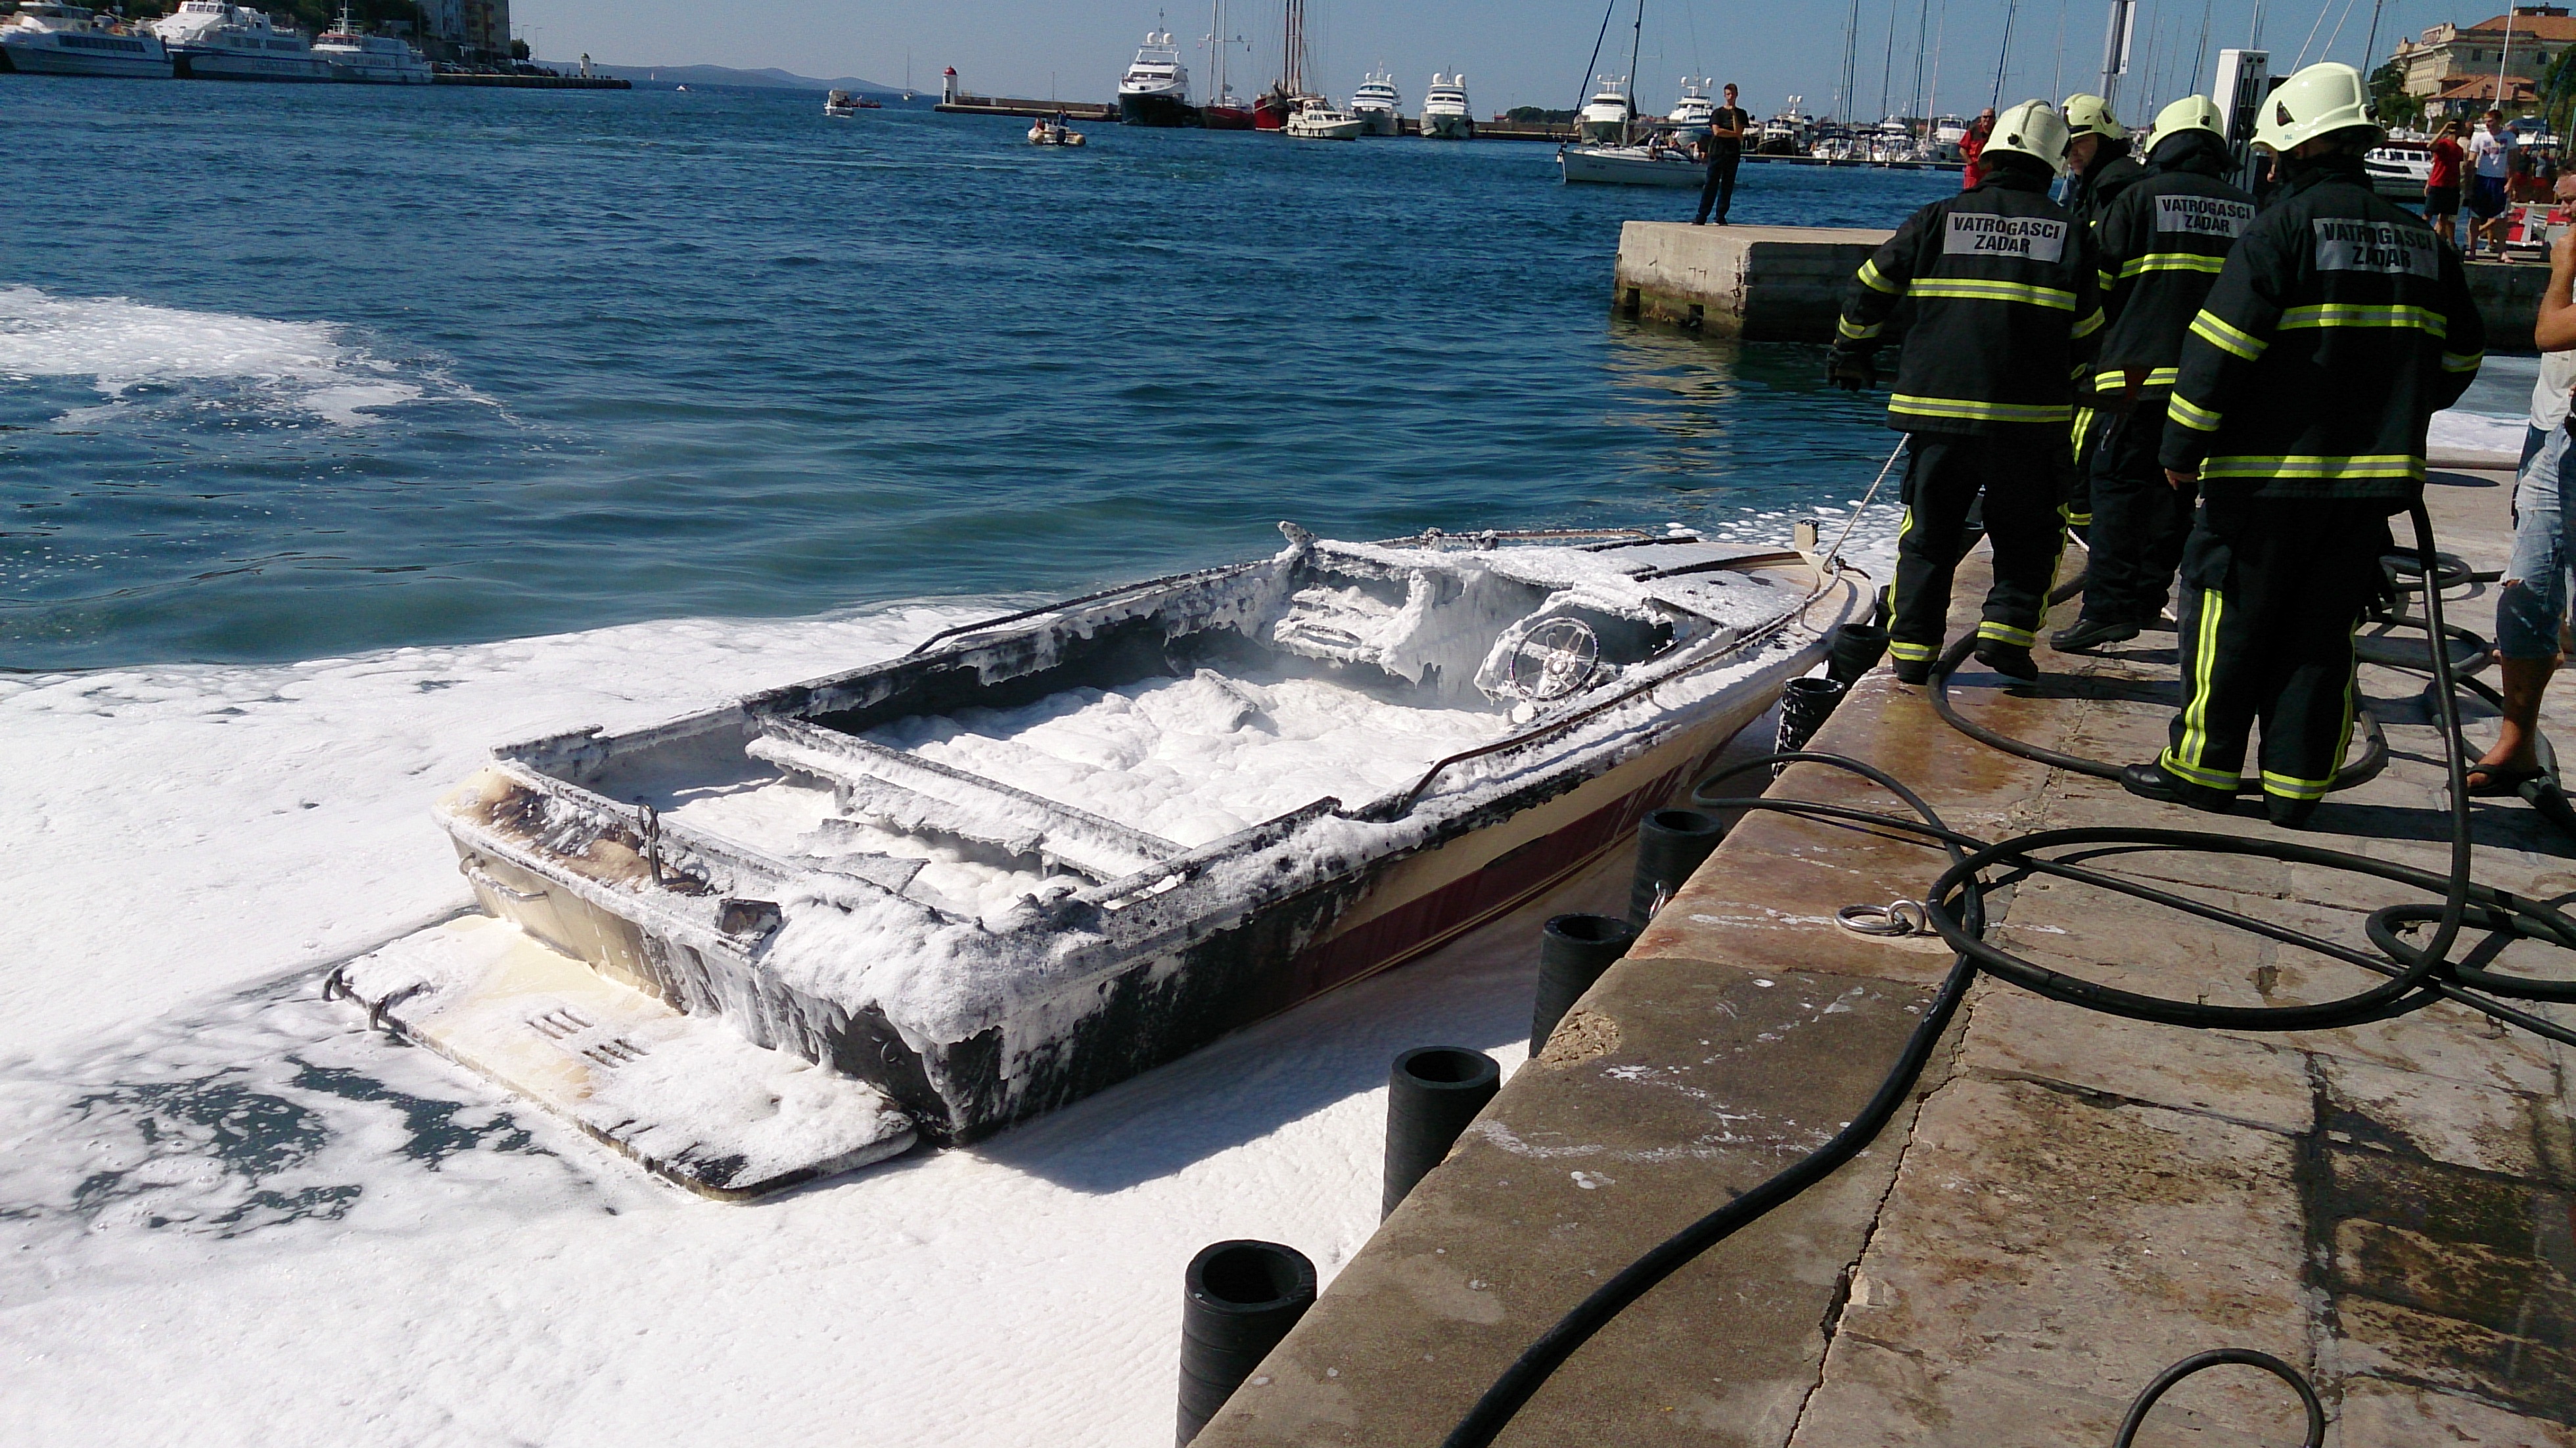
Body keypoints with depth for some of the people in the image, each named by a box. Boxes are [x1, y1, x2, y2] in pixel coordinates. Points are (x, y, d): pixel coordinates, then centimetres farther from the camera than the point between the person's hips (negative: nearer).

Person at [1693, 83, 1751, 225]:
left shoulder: (1741, 114, 11)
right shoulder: (1717, 113, 6)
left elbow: (1739, 132, -4)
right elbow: (1717, 131, -8)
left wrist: (1734, 114, -7)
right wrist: (1735, 134, -5)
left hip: (1733, 154, 2)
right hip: (1717, 152, -2)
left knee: (1727, 187, 1)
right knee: (1710, 186, -5)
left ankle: (1721, 217, 5)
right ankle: (1701, 217, -6)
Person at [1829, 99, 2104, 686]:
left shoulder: (1938, 220, 3)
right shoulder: (2068, 233, 5)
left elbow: (1870, 289, 7)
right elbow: (2087, 334, 10)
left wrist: (1850, 352, 23)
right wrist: (2064, 381, 30)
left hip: (1937, 404, 1)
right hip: (2030, 417, 0)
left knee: (1928, 533, 11)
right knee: (2030, 533, 16)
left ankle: (1912, 649, 9)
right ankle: (2006, 630, 3)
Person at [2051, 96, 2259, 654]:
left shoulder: (2140, 198, -1)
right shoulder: (2247, 211, 11)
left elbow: (2099, 284, -1)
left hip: (2140, 372, -4)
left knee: (2119, 483, -3)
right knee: (2175, 488, 13)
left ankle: (2107, 607, -11)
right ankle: (2149, 599, 20)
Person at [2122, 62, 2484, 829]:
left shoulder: (2283, 227, -9)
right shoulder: (2421, 240, 11)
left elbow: (2220, 347, -14)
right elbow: (2459, 356, 19)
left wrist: (2183, 447, -8)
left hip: (2269, 471, -6)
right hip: (2370, 479, 6)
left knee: (2230, 624, 4)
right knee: (2322, 634, 11)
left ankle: (2202, 770, 11)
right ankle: (2295, 786, 15)